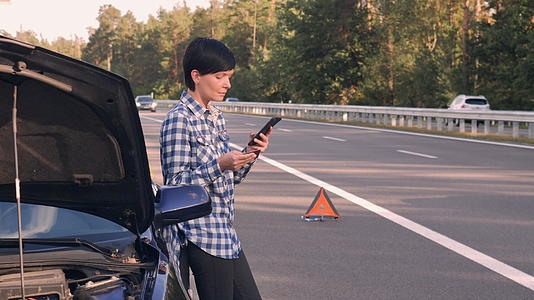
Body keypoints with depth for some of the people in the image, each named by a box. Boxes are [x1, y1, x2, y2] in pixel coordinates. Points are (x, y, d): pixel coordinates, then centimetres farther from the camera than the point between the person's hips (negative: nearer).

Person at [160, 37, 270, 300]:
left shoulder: (215, 116, 15)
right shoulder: (179, 119, -12)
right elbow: (175, 183, -16)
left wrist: (250, 153, 2)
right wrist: (219, 165, -25)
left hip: (225, 236, 9)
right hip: (201, 235, -9)